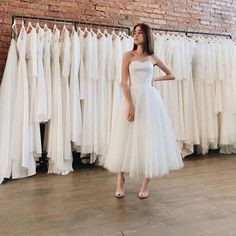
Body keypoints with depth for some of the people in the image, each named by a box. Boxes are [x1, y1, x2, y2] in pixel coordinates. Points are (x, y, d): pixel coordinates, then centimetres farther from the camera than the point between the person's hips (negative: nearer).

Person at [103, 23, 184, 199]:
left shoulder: (153, 58, 12)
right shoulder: (128, 56, 7)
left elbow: (171, 75, 23)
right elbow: (124, 82, -4)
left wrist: (153, 79, 11)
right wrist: (130, 105, -15)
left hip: (150, 99, 1)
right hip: (132, 98, -1)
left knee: (150, 139, -1)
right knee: (127, 139, 0)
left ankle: (146, 184, 11)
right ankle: (121, 180, 17)